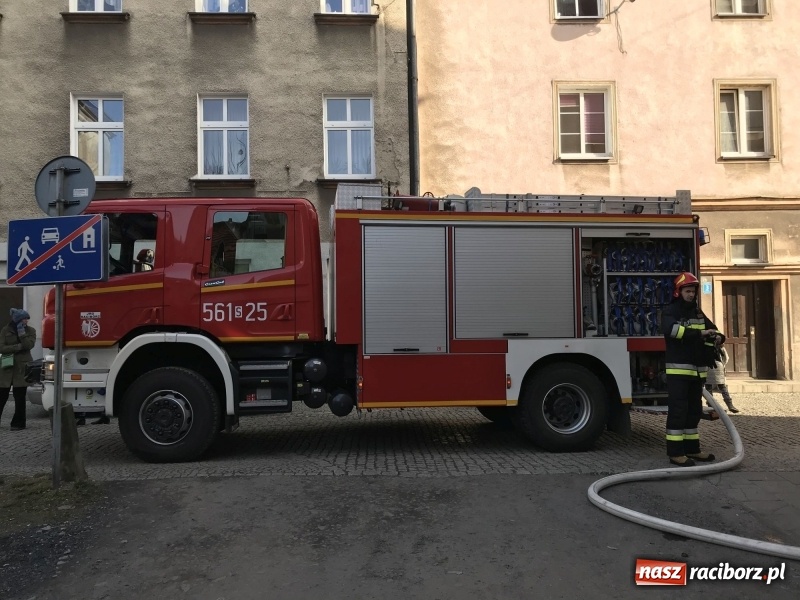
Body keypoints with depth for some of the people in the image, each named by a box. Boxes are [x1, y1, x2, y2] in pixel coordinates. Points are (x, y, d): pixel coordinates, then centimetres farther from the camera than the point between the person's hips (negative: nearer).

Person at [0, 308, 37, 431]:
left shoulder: (30, 331, 4)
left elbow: (28, 345, -12)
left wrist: (21, 331, -13)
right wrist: (19, 347, -13)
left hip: (22, 368, -1)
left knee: (20, 398, 2)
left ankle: (18, 423, 10)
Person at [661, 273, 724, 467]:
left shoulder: (697, 312, 17)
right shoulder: (670, 311, -6)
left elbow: (712, 330, 18)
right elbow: (672, 329, -26)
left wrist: (717, 337, -7)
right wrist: (700, 333, -30)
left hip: (697, 370, 8)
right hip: (678, 369, -8)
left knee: (694, 410, 12)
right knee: (678, 410, -7)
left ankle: (692, 449, 20)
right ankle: (675, 452, -5)